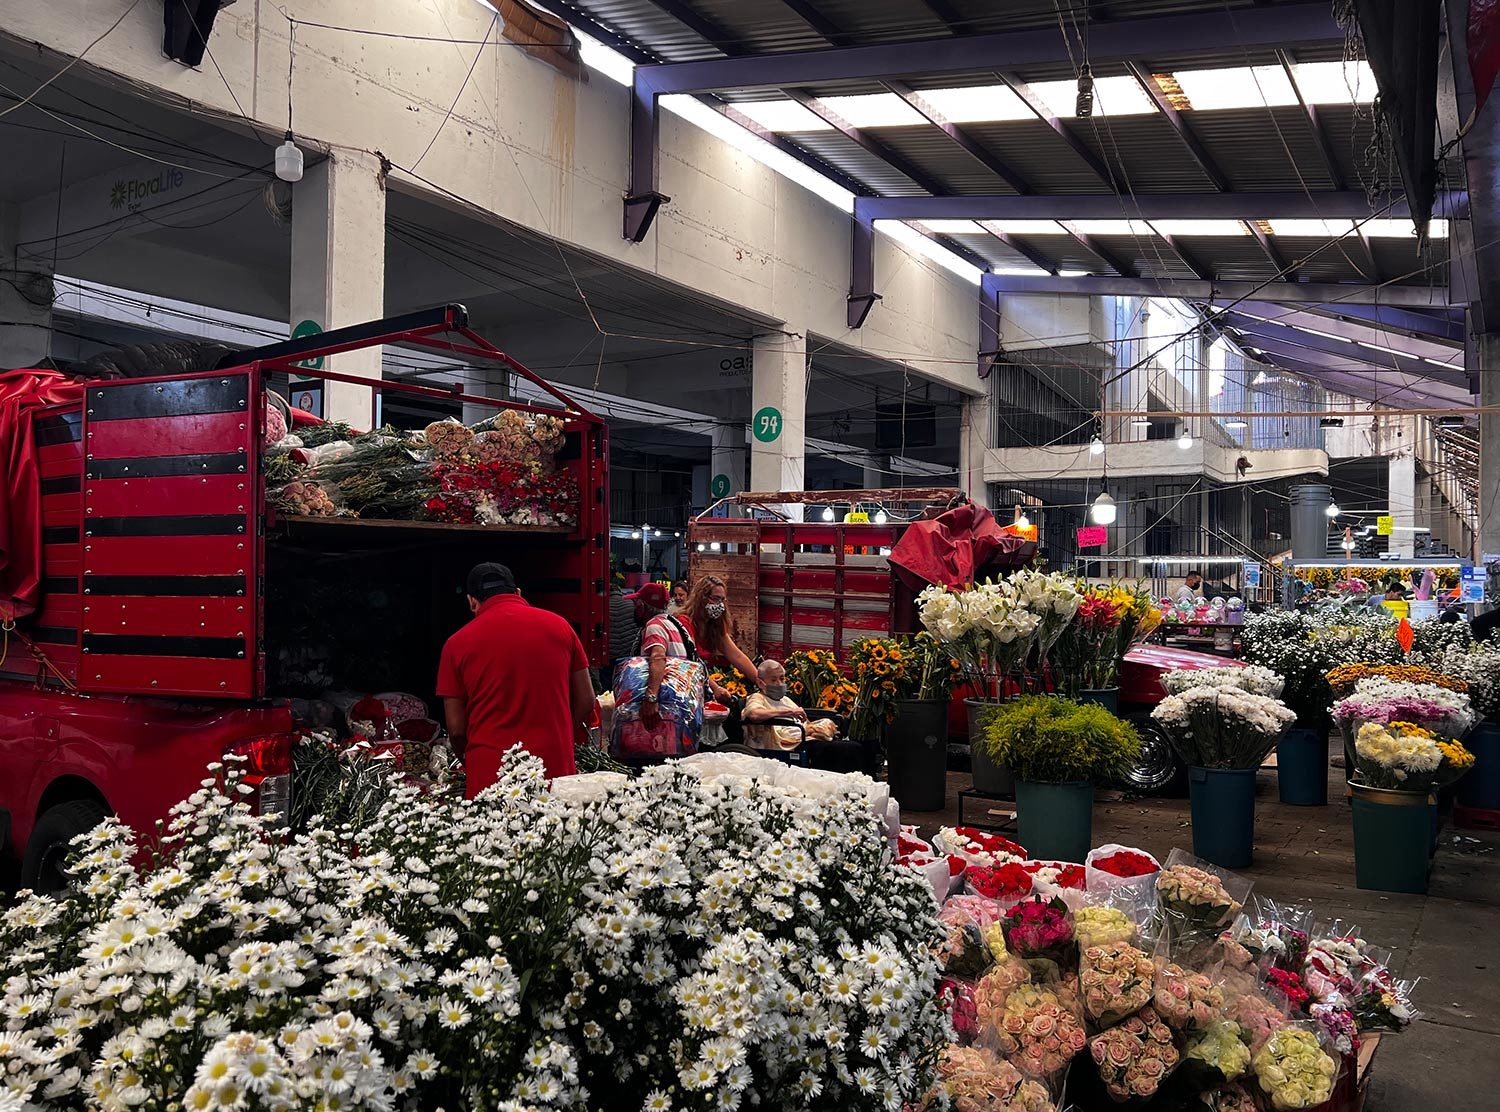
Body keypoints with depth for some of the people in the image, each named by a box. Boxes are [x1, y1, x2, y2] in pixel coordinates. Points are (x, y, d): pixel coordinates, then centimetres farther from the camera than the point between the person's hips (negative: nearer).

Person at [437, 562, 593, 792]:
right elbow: (586, 702, 6)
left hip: (490, 775, -1)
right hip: (557, 770, 1)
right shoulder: (558, 625, 5)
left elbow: (456, 728, 2)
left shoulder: (458, 643, 0)